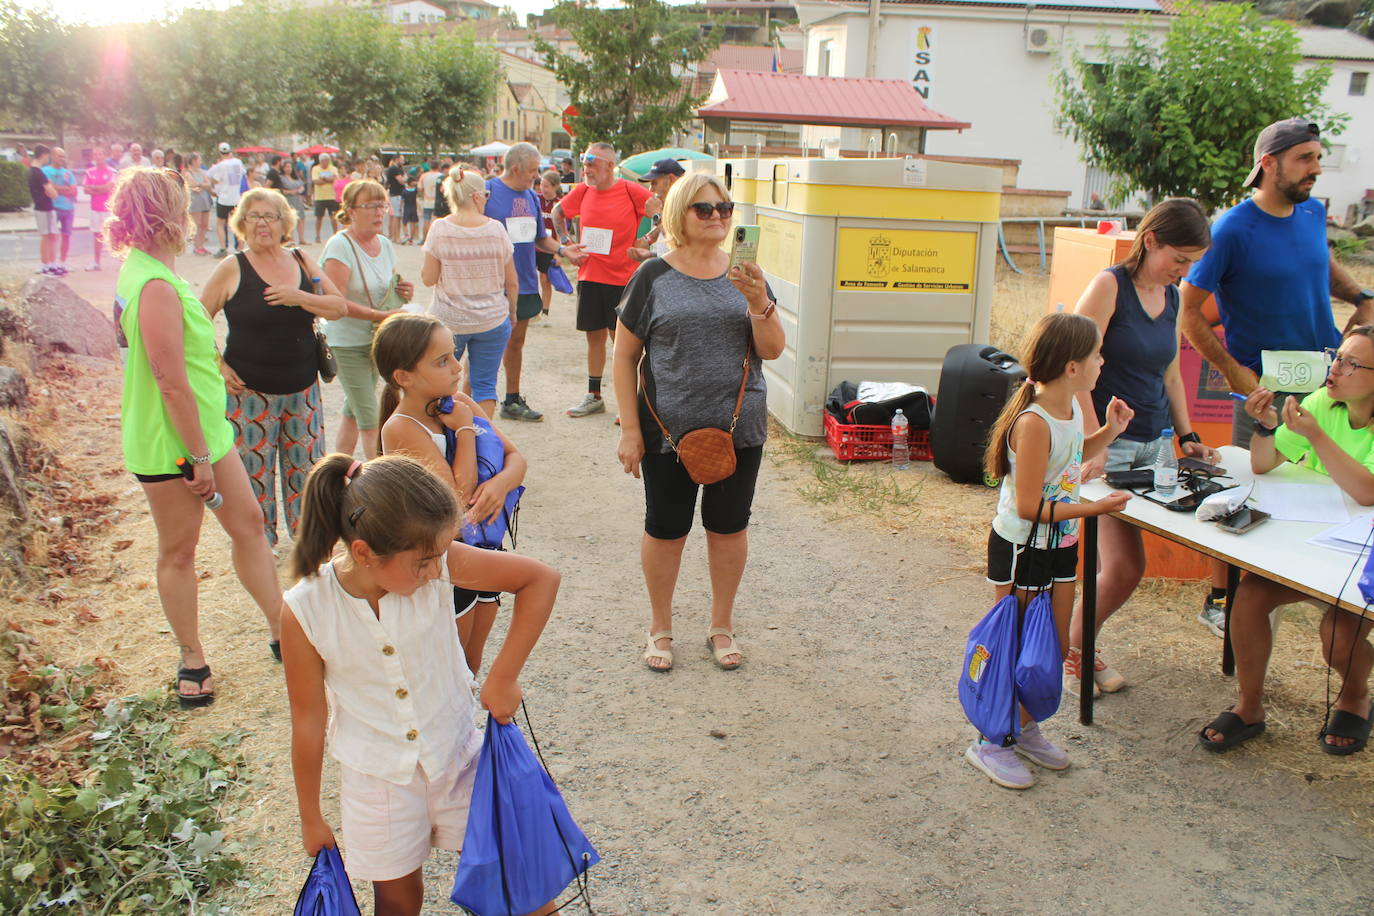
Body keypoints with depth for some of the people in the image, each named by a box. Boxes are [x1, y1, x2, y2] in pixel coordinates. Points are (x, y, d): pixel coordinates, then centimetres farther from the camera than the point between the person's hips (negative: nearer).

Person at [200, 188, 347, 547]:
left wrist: (300, 297, -14)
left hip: (302, 387, 4)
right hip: (250, 390, -3)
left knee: (305, 463, 10)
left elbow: (339, 307, 1)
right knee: (254, 467, 3)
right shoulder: (232, 269, -5)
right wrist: (218, 366, -8)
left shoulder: (302, 261, 5)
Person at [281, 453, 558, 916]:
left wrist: (503, 675, -14)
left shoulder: (437, 563, -23)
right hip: (376, 774, 0)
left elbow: (540, 579, -14)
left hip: (455, 752, 1)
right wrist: (311, 817, 2)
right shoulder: (304, 612, -22)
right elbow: (308, 721, -9)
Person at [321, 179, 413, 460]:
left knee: (353, 411, 17)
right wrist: (381, 316, -30)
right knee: (370, 418, -7)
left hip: (377, 340, 8)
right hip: (347, 343, -7)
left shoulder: (385, 244, 7)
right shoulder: (340, 246, -16)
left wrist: (403, 291, -2)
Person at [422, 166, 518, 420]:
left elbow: (428, 279, -6)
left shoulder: (439, 229, -8)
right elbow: (512, 282, 0)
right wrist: (511, 311, 15)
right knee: (485, 384, 7)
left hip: (448, 320, 0)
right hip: (492, 320, 0)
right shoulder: (496, 229, -5)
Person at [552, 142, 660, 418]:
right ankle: (593, 397, 23)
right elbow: (558, 213, 22)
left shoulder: (631, 191, -9)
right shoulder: (582, 191, 5)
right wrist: (567, 244, 11)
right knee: (594, 336, 12)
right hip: (589, 276, 5)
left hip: (621, 278, -4)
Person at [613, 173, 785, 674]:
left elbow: (772, 350, -1)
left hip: (738, 428, 2)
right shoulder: (654, 277, -3)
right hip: (669, 430, -2)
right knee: (665, 529, 8)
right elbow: (625, 355, -1)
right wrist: (629, 427, -5)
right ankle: (660, 627, 29)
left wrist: (758, 301, -18)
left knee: (729, 527, 13)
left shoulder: (744, 276, 4)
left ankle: (722, 625, 32)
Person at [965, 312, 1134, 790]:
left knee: (1056, 644, 15)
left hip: (1060, 545, 9)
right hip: (1022, 548, -9)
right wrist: (1095, 508, -24)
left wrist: (1108, 432, 10)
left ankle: (1025, 727, 33)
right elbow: (1029, 507, -25)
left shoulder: (1071, 409, 1)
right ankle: (991, 742, 17)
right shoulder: (1034, 423, -26)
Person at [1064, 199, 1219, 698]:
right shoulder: (1109, 286, -10)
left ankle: (1081, 645, 22)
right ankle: (1070, 650, 11)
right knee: (1124, 568, -11)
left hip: (1153, 444, 7)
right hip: (1108, 442, -7)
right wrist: (1094, 445, -20)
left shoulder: (1172, 299, 13)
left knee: (1118, 566, 3)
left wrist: (1187, 438, 13)